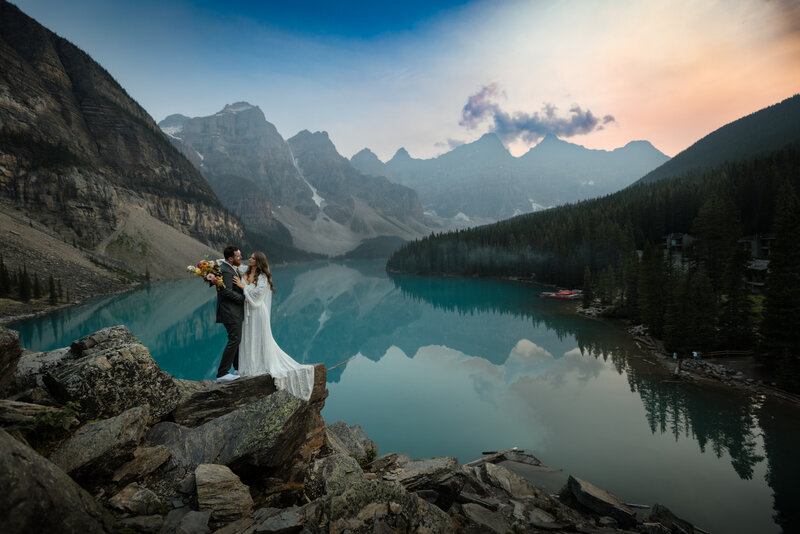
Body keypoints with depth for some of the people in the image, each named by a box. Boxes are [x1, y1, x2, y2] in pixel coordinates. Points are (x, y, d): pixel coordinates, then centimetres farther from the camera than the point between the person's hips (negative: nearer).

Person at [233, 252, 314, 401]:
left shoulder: (262, 277, -8)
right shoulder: (245, 274, 10)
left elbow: (258, 293, -18)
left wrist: (243, 286, -16)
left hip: (257, 311, -7)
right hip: (247, 311, 7)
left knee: (259, 338, 0)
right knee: (248, 338, 10)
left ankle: (262, 366, 10)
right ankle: (250, 367, 18)